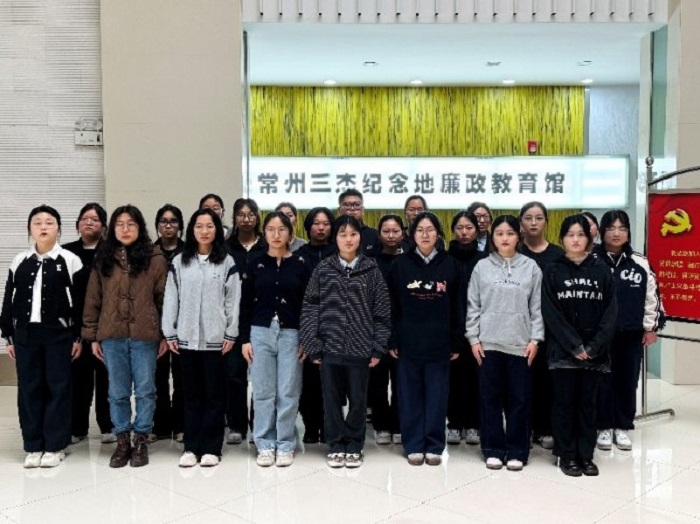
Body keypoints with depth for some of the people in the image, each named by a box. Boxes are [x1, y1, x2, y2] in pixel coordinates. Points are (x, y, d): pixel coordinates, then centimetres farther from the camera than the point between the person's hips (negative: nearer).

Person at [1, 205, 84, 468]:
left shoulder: (70, 261, -3)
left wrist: (79, 337, -5)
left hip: (59, 333, -3)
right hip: (25, 333, 3)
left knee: (58, 387, 2)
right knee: (28, 388, 6)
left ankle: (55, 446, 11)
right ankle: (33, 446, 16)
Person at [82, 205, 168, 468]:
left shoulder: (155, 259, -2)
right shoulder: (103, 260, 6)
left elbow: (164, 298, -1)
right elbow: (93, 299, 7)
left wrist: (165, 334, -3)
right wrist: (93, 336, 4)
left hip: (145, 335, -2)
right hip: (112, 336, 2)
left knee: (145, 390, 7)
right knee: (118, 392, 10)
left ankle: (141, 440, 19)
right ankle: (122, 440, 22)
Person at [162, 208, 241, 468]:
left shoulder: (226, 262, 2)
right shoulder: (179, 262, 7)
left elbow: (233, 300, 0)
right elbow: (171, 299, 5)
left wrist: (231, 334, -5)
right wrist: (169, 333, 0)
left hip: (215, 338, -2)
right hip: (186, 337, 2)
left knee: (214, 394, 4)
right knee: (191, 394, 9)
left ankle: (211, 448, 11)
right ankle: (191, 446, 15)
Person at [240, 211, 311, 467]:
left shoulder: (300, 265, 2)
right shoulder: (255, 264, 5)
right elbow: (246, 304, 5)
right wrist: (245, 339, -1)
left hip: (291, 334, -1)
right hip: (261, 333, 1)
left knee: (288, 393, 3)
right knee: (263, 392, 4)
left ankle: (285, 445, 14)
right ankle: (265, 444, 15)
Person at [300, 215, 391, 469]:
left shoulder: (371, 269, 2)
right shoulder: (323, 269, 2)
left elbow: (381, 310, 2)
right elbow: (310, 307, 2)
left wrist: (379, 347, -2)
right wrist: (312, 345, -4)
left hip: (360, 347, 0)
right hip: (330, 345, 0)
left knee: (358, 399, 8)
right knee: (332, 399, 8)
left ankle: (354, 446, 22)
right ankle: (335, 446, 22)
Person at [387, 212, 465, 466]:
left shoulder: (451, 265, 2)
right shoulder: (400, 264, 2)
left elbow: (458, 307, 4)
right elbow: (392, 306, 2)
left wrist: (457, 342, 1)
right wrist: (391, 341, -2)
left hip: (439, 343, 0)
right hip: (408, 341, 0)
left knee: (437, 396, 5)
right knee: (411, 395, 5)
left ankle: (434, 446, 16)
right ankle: (414, 445, 16)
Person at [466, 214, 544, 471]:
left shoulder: (531, 267, 4)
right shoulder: (482, 267, 4)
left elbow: (537, 307, 3)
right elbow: (473, 306, 4)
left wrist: (535, 339, -3)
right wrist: (473, 338, -2)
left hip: (520, 344, 0)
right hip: (488, 343, 0)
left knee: (519, 399, 5)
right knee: (490, 398, 6)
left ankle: (517, 451, 15)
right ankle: (493, 449, 16)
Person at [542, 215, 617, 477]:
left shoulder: (601, 270, 5)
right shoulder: (552, 270, 0)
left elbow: (610, 312, 0)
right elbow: (550, 313, -6)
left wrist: (594, 346, -11)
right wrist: (574, 346, -13)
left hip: (594, 351, 2)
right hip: (562, 350, -1)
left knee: (587, 403, 9)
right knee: (565, 402, 4)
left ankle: (586, 455, 18)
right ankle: (567, 455, 14)